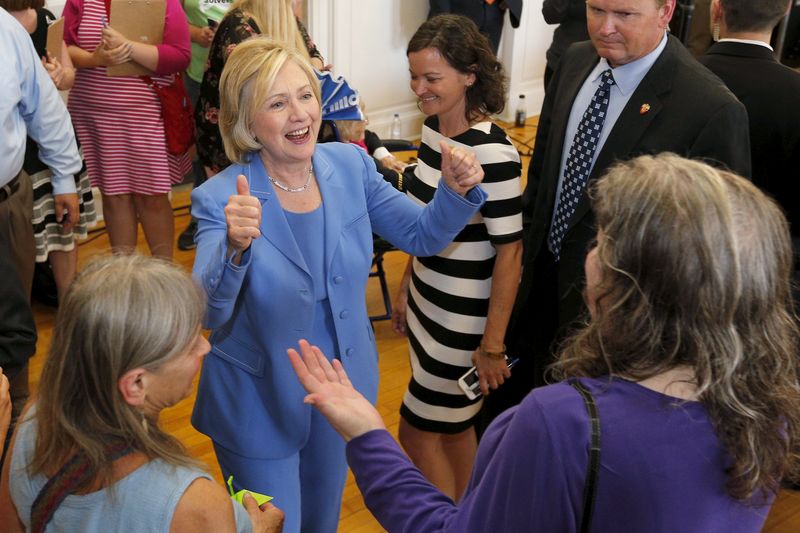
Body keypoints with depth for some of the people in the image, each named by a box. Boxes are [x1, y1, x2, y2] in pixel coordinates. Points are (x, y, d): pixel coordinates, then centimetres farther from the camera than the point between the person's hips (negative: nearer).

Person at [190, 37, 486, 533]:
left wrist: (457, 191, -22)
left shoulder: (350, 164, -11)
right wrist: (235, 248, -51)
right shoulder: (220, 198, -22)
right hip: (259, 401, -4)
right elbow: (207, 314, -32)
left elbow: (422, 235, -1)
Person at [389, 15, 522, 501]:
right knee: (453, 422, 20)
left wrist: (492, 343, -16)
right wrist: (406, 288, 16)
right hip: (428, 304, 8)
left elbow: (510, 250, -20)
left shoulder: (492, 152, -23)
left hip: (465, 317, -7)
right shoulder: (432, 127, 0)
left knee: (418, 430, 5)